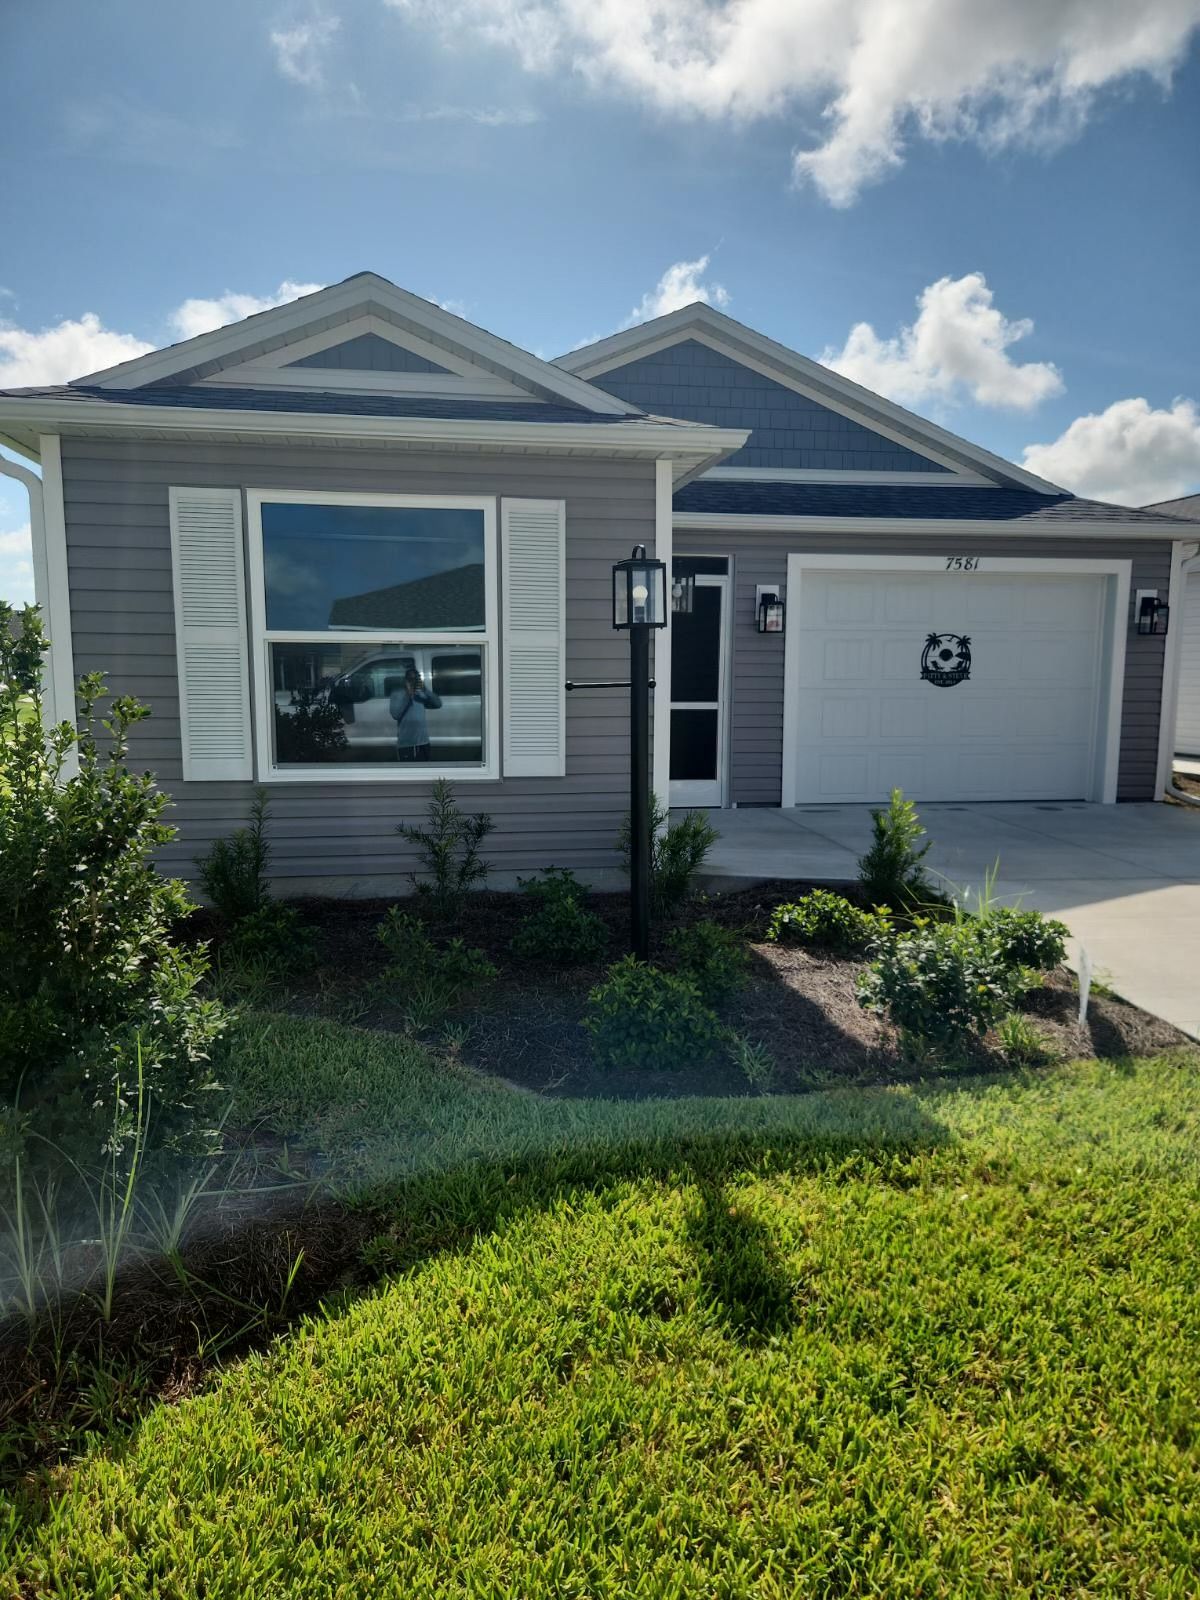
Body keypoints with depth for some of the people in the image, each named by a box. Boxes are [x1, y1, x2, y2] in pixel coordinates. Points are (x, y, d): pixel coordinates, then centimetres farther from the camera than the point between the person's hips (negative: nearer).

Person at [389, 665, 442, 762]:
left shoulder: (421, 694, 10)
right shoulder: (397, 694, -1)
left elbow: (438, 704, -2)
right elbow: (395, 713, -16)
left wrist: (425, 689, -12)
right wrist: (408, 694, -16)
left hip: (423, 743, 5)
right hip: (405, 744, -5)